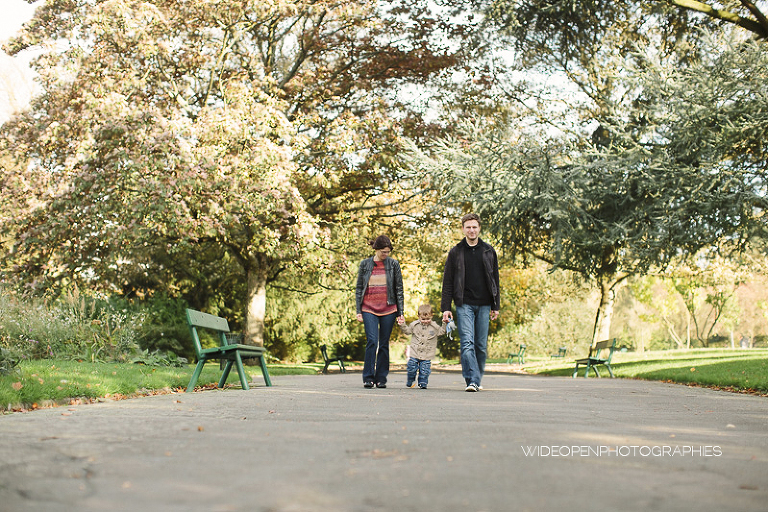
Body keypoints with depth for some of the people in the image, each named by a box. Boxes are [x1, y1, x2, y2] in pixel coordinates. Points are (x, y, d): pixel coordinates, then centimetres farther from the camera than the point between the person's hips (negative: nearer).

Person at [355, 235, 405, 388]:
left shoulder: (393, 264, 4)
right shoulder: (365, 264, 6)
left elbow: (399, 289, 7)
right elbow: (359, 288, 9)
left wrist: (400, 312, 3)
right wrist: (358, 310, 3)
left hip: (388, 309, 1)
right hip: (369, 308, -1)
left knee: (384, 344, 3)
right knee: (372, 341, -13)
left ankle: (381, 379, 11)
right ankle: (368, 377, -6)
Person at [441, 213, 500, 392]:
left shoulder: (489, 251, 11)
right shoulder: (455, 252, 5)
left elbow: (495, 280, 14)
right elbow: (447, 282, 4)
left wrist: (496, 306, 9)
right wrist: (446, 308, -3)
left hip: (483, 305, 2)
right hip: (464, 304, -2)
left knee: (481, 345, 6)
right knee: (467, 343, -13)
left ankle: (477, 380, 19)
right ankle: (471, 381, -17)